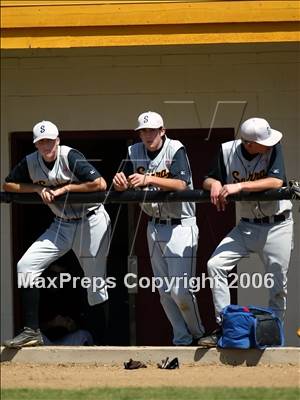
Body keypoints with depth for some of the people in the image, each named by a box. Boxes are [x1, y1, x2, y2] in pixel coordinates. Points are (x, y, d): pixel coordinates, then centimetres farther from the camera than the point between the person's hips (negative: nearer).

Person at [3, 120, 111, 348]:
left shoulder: (70, 157, -20)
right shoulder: (31, 162, -4)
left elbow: (100, 184, -27)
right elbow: (8, 185, 4)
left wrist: (65, 188, -22)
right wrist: (39, 188, -10)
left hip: (90, 222, -6)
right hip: (62, 225, 6)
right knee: (26, 266, -9)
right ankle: (32, 331, -8)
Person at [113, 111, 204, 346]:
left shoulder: (175, 150, -12)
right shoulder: (135, 152, 4)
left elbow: (181, 184, -25)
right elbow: (124, 186, -2)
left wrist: (149, 179, -37)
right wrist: (120, 182, -26)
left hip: (180, 226, -6)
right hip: (155, 226, 6)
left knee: (180, 291, -11)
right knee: (164, 291, 7)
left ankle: (197, 334, 10)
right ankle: (182, 339, 16)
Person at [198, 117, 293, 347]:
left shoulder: (273, 149, -14)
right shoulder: (228, 151, -7)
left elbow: (276, 182, -26)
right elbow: (208, 181, 3)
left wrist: (240, 186, -32)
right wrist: (215, 183, -22)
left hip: (277, 226, -3)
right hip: (247, 226, 3)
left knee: (278, 283, -1)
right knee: (215, 265, -12)